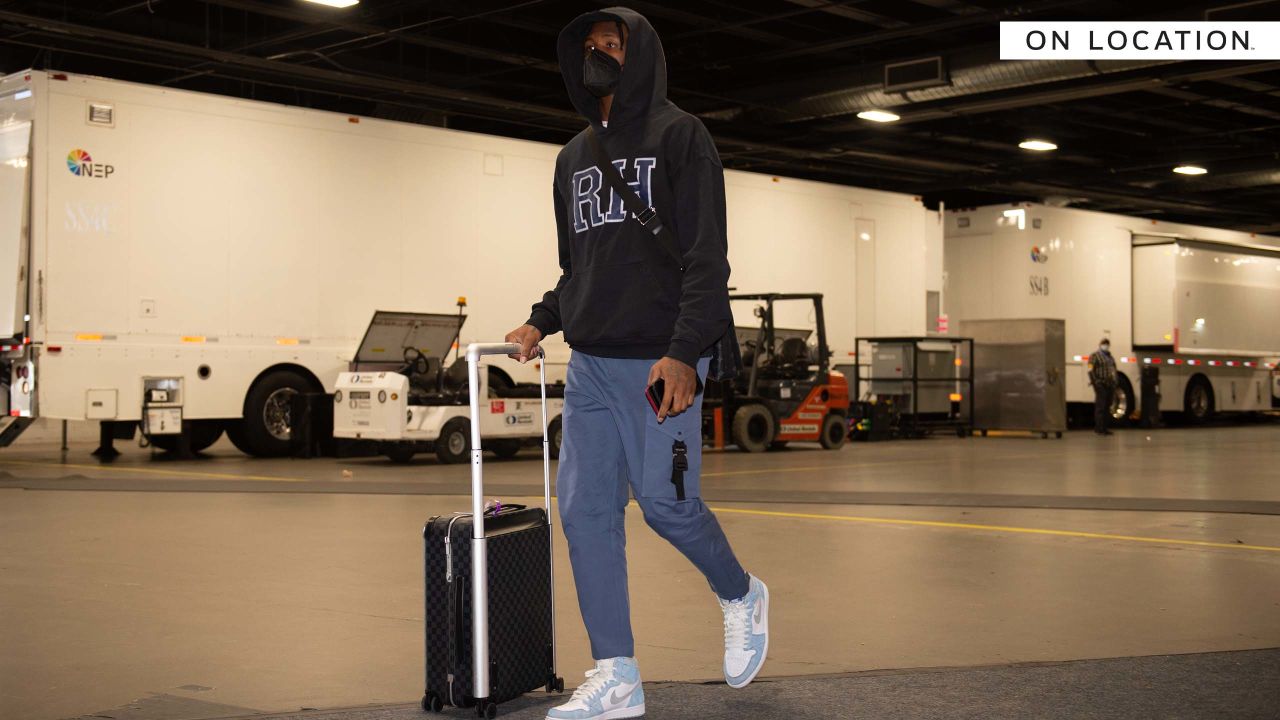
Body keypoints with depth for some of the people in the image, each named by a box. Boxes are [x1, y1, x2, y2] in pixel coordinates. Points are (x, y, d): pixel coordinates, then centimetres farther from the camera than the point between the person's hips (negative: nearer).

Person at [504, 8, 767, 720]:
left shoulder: (679, 136, -1)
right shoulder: (574, 158, 20)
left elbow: (706, 256, -10)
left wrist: (684, 351, -21)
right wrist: (543, 321, 8)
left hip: (659, 361, -6)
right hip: (589, 365, 7)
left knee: (665, 501, -7)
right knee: (585, 508, -1)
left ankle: (741, 596, 24)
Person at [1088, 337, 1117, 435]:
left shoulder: (1110, 357, 21)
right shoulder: (1095, 355, -2)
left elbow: (1114, 370, 25)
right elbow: (1091, 371, -9)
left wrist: (1114, 383, 15)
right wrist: (1095, 382, -16)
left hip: (1110, 385, 8)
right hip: (1101, 385, -8)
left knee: (1107, 407, 9)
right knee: (1100, 407, -9)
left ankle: (1104, 427, 13)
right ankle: (1099, 428, -8)